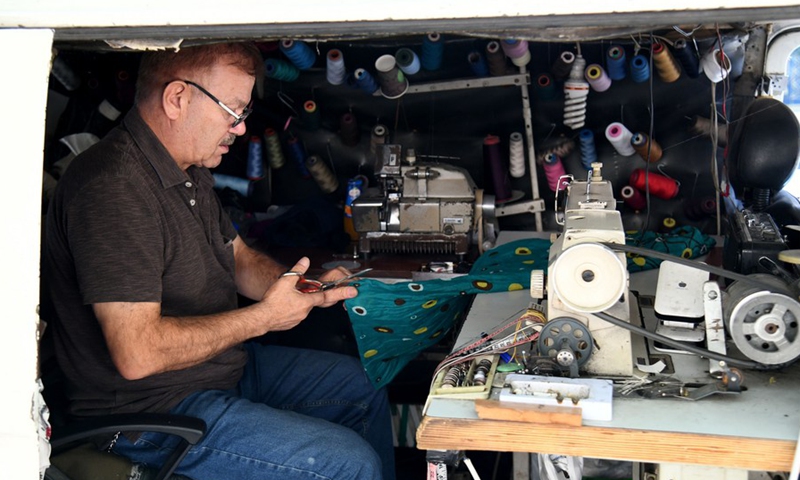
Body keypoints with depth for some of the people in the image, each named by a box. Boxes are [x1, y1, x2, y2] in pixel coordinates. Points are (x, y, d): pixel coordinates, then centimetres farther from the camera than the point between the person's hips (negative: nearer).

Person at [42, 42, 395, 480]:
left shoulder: (191, 170, 6)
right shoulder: (113, 189, -27)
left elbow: (240, 258, 17)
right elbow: (137, 353, -31)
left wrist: (308, 289, -3)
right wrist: (264, 317, -22)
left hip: (225, 362, 10)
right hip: (150, 410, -10)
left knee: (364, 385, 17)